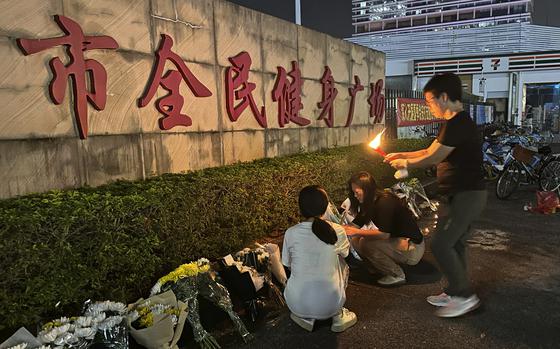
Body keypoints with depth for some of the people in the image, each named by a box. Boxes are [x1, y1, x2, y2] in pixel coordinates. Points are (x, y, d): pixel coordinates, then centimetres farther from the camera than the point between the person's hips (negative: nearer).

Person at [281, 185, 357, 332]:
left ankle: (306, 317, 16)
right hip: (329, 305, -1)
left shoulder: (290, 233, -9)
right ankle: (338, 316, 21)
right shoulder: (338, 231, -10)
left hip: (296, 305, 1)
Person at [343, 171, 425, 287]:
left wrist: (357, 232, -24)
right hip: (397, 240, 8)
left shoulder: (385, 202, -22)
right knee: (356, 241, -4)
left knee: (366, 243, -25)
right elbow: (355, 225, 4)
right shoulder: (369, 203, 5)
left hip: (412, 248, -8)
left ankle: (397, 275, -7)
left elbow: (384, 233, -28)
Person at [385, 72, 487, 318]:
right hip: (464, 194, 10)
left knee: (441, 245, -10)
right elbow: (430, 151, 19)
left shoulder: (458, 123, -20)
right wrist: (401, 155, 13)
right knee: (454, 244, 15)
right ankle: (455, 292, 26)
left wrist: (405, 164, -3)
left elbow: (432, 158, -18)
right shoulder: (457, 123, 14)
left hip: (467, 195, -10)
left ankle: (465, 296, 2)